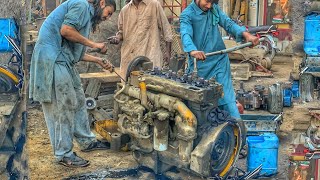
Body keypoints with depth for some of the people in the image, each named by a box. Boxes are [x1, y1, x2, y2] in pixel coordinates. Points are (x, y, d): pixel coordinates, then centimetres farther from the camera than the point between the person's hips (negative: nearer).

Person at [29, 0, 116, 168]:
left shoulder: (88, 15, 24)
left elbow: (77, 53, 22)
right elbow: (65, 30, -20)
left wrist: (99, 61, 23)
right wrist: (93, 44, -12)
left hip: (64, 60, 10)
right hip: (52, 57, -10)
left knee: (78, 101, 15)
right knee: (62, 107, -7)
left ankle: (86, 141, 27)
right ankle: (64, 154, 0)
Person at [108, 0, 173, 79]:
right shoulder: (124, 10, 12)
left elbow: (165, 28, 3)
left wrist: (168, 51, -1)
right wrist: (118, 37, -1)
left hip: (149, 55, -4)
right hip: (129, 56, 4)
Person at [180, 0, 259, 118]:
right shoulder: (187, 15, -12)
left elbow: (228, 23, 2)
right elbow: (186, 34, -28)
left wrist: (245, 34, -18)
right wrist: (192, 51, -50)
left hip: (220, 60, 3)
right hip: (199, 63, -3)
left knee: (227, 97, -3)